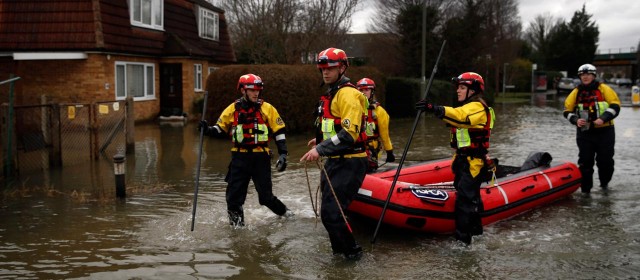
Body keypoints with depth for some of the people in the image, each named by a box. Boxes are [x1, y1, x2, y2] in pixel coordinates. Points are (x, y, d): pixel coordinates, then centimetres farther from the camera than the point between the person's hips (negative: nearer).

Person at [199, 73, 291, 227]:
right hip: (240, 158, 1)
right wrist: (208, 130, -9)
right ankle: (236, 221, 19)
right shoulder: (232, 109, 2)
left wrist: (283, 154, -5)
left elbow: (279, 132, 2)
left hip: (261, 158, -1)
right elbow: (221, 130, 11)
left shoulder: (267, 109, -1)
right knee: (234, 193, -1)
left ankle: (282, 211, 31)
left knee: (265, 194, 4)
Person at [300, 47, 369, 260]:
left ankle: (352, 252, 7)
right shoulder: (331, 94, 16)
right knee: (329, 212, 15)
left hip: (349, 164, -10)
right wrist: (321, 140, 19)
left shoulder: (348, 94, -15)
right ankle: (339, 250, 30)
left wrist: (321, 150, -26)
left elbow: (349, 134, -25)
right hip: (334, 162, 10)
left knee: (331, 214, -11)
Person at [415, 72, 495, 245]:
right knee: (471, 196, 20)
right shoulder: (469, 107, 19)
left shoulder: (477, 107, -16)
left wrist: (435, 109, -52)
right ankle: (475, 229, 34)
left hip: (473, 163, -11)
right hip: (464, 160, 11)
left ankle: (462, 239, -13)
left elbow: (460, 116, -38)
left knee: (464, 199, -14)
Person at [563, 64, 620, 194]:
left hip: (604, 131, -1)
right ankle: (585, 188, 10)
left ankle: (604, 183, 30)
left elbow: (615, 106, -5)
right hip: (584, 132, 2)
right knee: (585, 161, 1)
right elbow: (567, 110, 8)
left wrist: (603, 118, -19)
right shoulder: (576, 92, 5)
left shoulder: (604, 89, -1)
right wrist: (576, 120, -11)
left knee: (605, 160, 6)